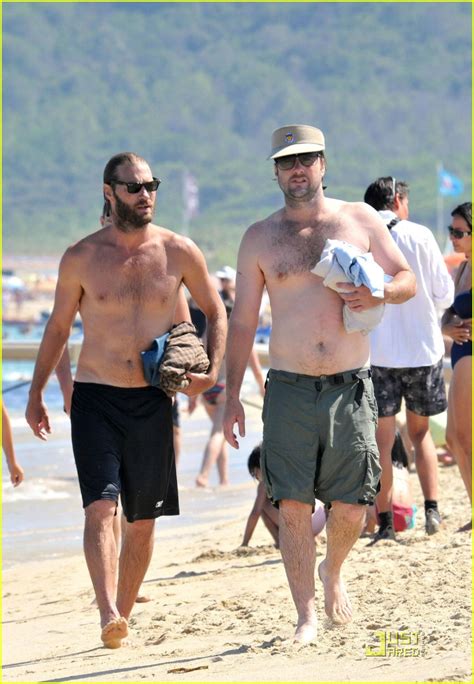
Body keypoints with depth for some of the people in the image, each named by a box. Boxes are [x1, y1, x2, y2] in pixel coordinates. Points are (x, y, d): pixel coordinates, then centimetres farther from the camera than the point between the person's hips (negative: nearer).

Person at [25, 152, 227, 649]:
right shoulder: (81, 258, -1)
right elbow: (58, 328, 11)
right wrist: (36, 394, 11)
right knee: (100, 506, -18)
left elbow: (215, 312, 13)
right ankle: (108, 616, -30)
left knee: (143, 520, 6)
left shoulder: (179, 253, 0)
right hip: (95, 398, -2)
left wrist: (211, 370, -2)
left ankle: (124, 616, 20)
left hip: (152, 402, 2)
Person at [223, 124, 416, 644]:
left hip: (351, 386, 1)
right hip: (289, 387, 0)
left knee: (351, 506, 2)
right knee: (292, 505, -7)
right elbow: (242, 322, 8)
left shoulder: (359, 220, 6)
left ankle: (332, 572, 32)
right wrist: (232, 397, 3)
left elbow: (408, 280, 12)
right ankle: (306, 614, 0)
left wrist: (379, 293, -12)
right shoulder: (259, 238, 5)